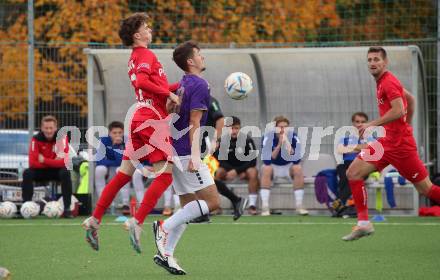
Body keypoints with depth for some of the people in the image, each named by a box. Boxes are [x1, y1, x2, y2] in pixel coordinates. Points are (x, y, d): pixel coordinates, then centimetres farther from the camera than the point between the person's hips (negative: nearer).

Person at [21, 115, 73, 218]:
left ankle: (67, 209, -32)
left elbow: (64, 162, -25)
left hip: (57, 170, -1)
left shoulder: (62, 138, -17)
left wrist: (44, 160, -26)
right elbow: (32, 163, -21)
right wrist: (53, 162, -21)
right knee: (27, 173, -26)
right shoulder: (36, 139, -14)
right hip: (41, 170, 1)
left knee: (65, 172, -33)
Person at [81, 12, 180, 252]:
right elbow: (142, 81, -25)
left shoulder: (135, 57, 21)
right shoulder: (146, 55, -7)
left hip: (140, 120, 9)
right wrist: (169, 94, -19)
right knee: (164, 176, -8)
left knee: (123, 175, 11)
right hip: (154, 119, -9)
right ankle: (136, 223, -15)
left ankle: (94, 221, 10)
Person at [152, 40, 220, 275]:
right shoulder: (199, 85, -11)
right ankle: (164, 227, -11)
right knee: (212, 202, -10)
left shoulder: (183, 84, 15)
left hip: (176, 152, 10)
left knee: (189, 207, 11)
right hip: (186, 153, -10)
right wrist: (195, 156, -23)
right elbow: (194, 123, -18)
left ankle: (165, 253, 5)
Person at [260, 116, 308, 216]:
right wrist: (279, 145, -33)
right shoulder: (268, 137, -18)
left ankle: (299, 205, -23)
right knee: (266, 169, -33)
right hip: (273, 166, -1)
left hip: (288, 166, 1)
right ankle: (265, 207, -32)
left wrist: (287, 143, -35)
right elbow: (266, 161, -25)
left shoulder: (293, 137, -15)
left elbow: (297, 160, -23)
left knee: (298, 168, -29)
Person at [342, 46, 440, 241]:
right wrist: (407, 125, 29)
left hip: (399, 143, -9)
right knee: (353, 173, -1)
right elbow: (410, 98, 26)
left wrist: (373, 124, -22)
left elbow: (398, 110, -25)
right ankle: (363, 223, -1)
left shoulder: (389, 82, -14)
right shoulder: (382, 82, 14)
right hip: (386, 142, 10)